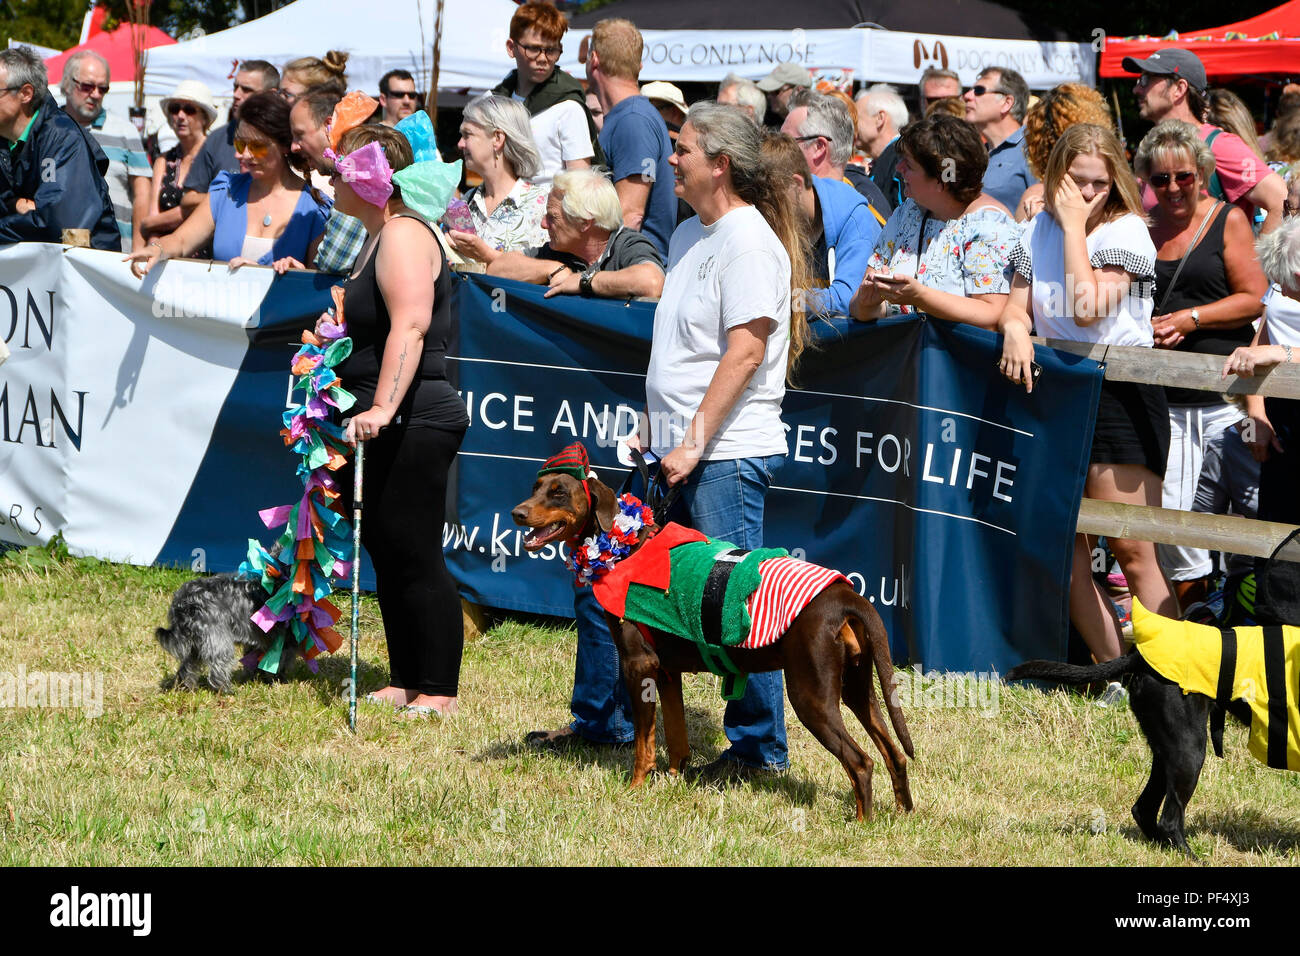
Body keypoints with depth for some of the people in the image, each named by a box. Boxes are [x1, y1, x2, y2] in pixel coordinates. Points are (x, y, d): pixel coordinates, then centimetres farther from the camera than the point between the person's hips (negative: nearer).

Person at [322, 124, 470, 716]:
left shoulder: (403, 235, -14)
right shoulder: (380, 238, 19)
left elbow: (410, 324, -28)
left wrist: (383, 407, -35)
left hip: (413, 424, -11)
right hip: (388, 429, 11)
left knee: (415, 558, -8)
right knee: (387, 556, 13)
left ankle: (439, 690, -4)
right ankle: (405, 682, 19)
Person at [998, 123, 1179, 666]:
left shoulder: (1127, 231, -8)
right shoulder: (1039, 230, 11)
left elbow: (1089, 310, -20)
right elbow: (1015, 306, 11)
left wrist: (1075, 225, -15)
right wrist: (1015, 331, -13)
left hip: (1119, 395, -6)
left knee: (1132, 550, -10)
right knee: (1061, 545, 4)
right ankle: (1114, 671, 12)